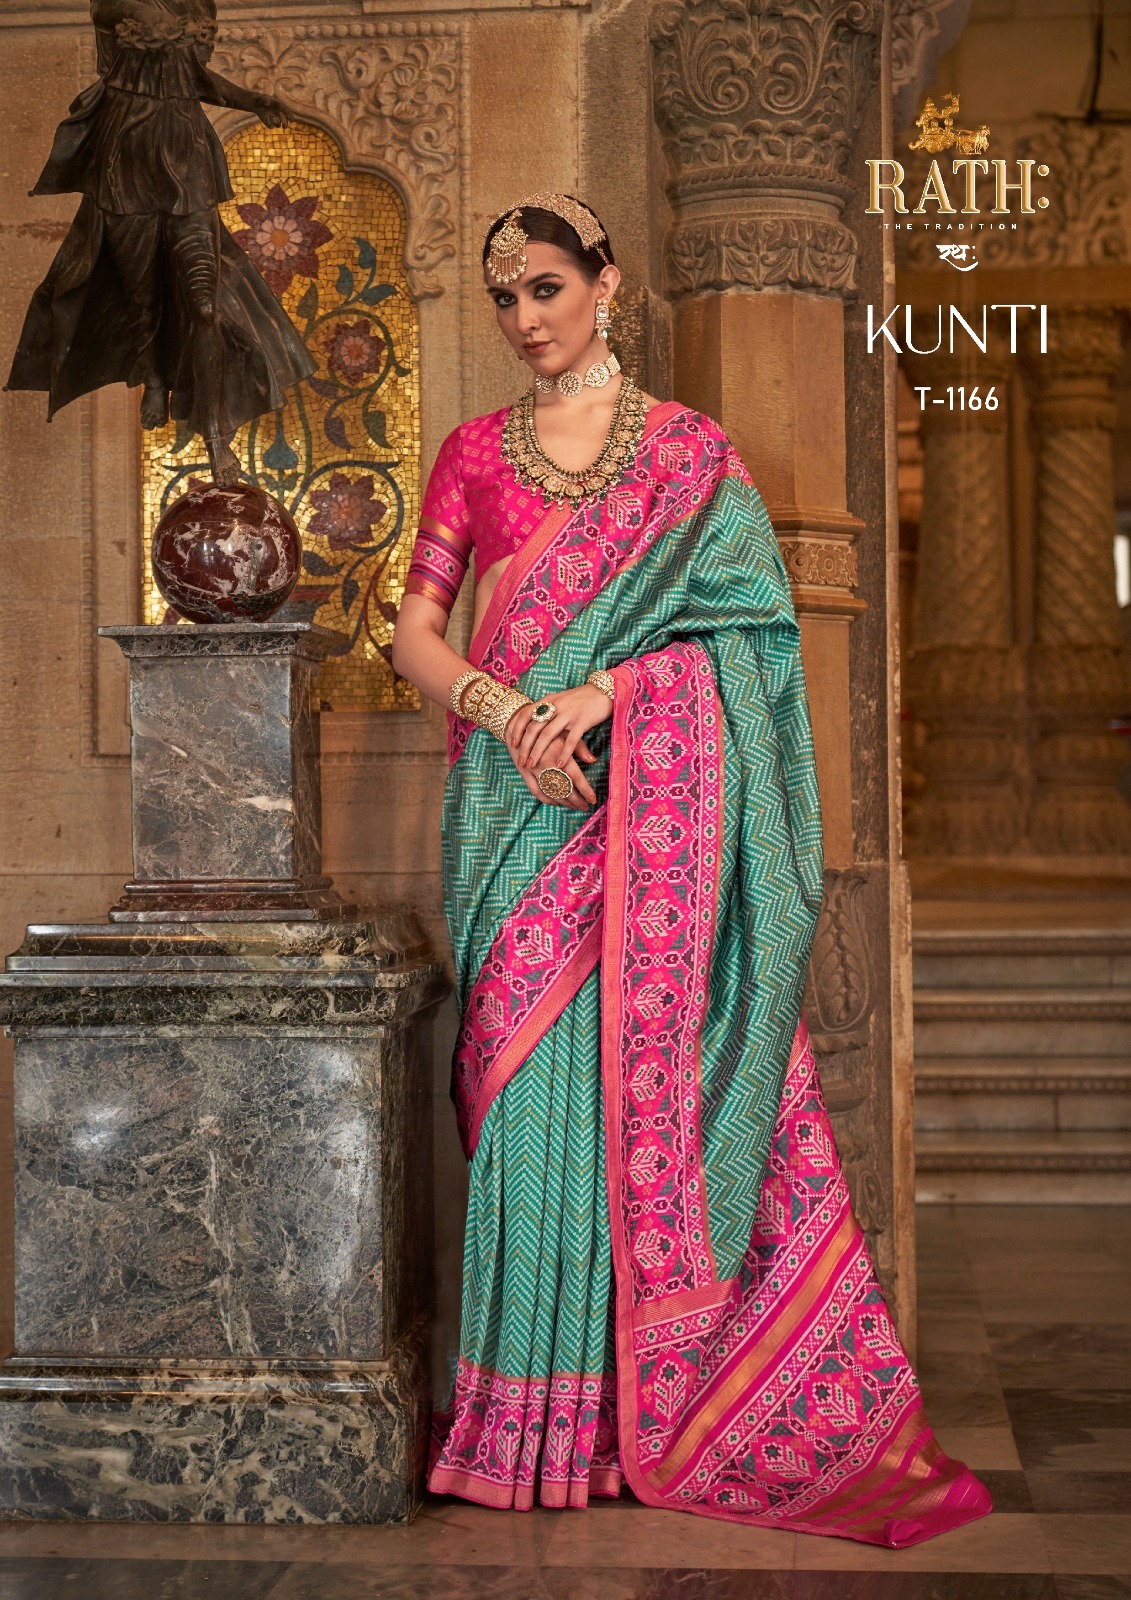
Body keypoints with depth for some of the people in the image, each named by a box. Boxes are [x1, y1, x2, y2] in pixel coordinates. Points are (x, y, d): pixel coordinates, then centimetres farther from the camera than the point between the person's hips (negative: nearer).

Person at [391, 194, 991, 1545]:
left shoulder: (690, 451, 9)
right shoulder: (474, 454, 14)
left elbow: (737, 622, 0)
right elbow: (414, 635, 7)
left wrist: (598, 686, -14)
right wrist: (507, 708, -12)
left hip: (653, 794, -1)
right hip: (518, 798, 2)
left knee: (649, 1068, -5)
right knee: (529, 1073, -3)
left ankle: (655, 1396, 6)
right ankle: (540, 1404, 6)